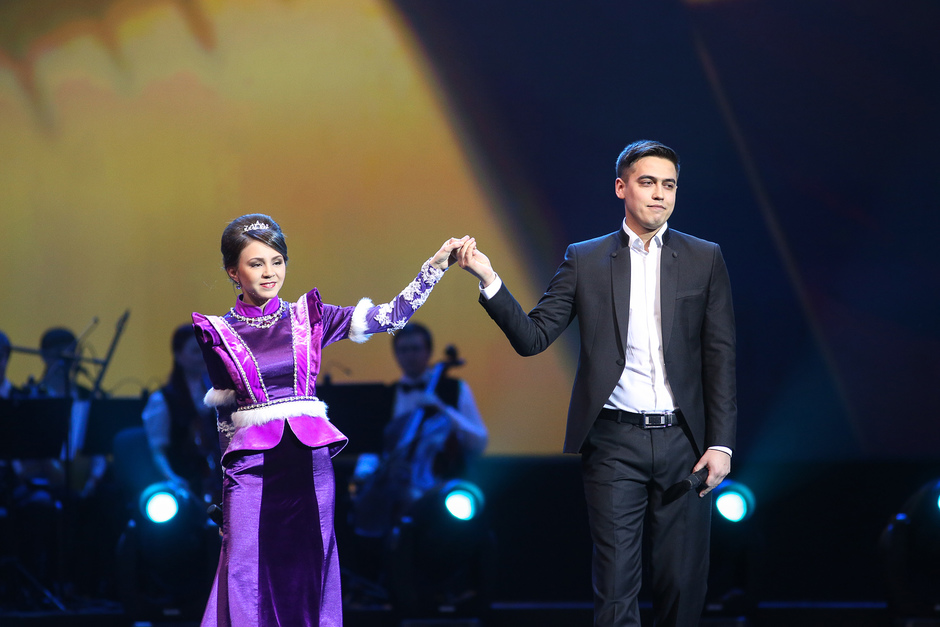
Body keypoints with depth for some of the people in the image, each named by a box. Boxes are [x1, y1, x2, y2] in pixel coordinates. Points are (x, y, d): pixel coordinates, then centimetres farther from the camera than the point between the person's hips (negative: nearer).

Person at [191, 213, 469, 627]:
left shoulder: (307, 317, 7)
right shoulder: (218, 333, 4)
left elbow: (392, 316, 1)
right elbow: (222, 410, 10)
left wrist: (436, 265, -5)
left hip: (310, 462, 2)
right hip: (251, 468, -1)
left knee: (308, 572, 4)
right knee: (248, 577, -4)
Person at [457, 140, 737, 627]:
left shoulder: (704, 259, 7)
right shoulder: (584, 261, 6)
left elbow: (720, 357, 5)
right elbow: (532, 338, 3)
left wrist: (720, 443, -2)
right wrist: (489, 281, -12)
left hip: (682, 441, 1)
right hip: (613, 444, -1)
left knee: (683, 583, 3)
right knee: (615, 587, -1)